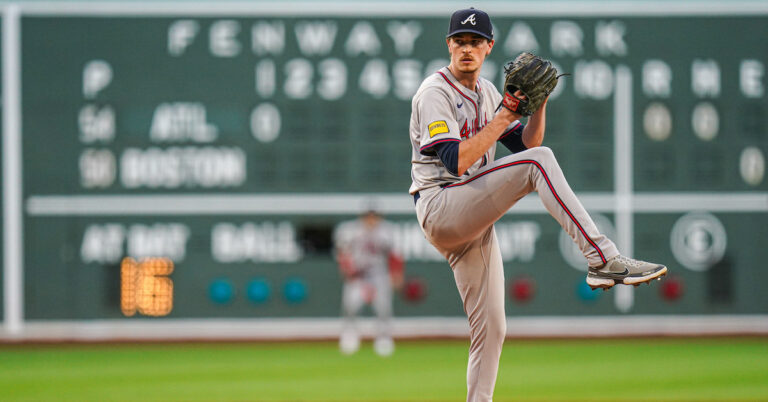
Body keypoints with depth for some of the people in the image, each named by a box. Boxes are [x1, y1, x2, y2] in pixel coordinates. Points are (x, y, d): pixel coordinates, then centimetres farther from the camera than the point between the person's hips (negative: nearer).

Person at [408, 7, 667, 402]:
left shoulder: (486, 92, 18)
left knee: (491, 327, 6)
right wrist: (503, 117, -19)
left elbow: (526, 143, 14)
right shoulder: (435, 92, -8)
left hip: (472, 220, 9)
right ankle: (603, 260, -33)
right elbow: (455, 162, -21)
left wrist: (538, 105, -1)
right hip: (439, 210, -9)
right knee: (537, 161, -25)